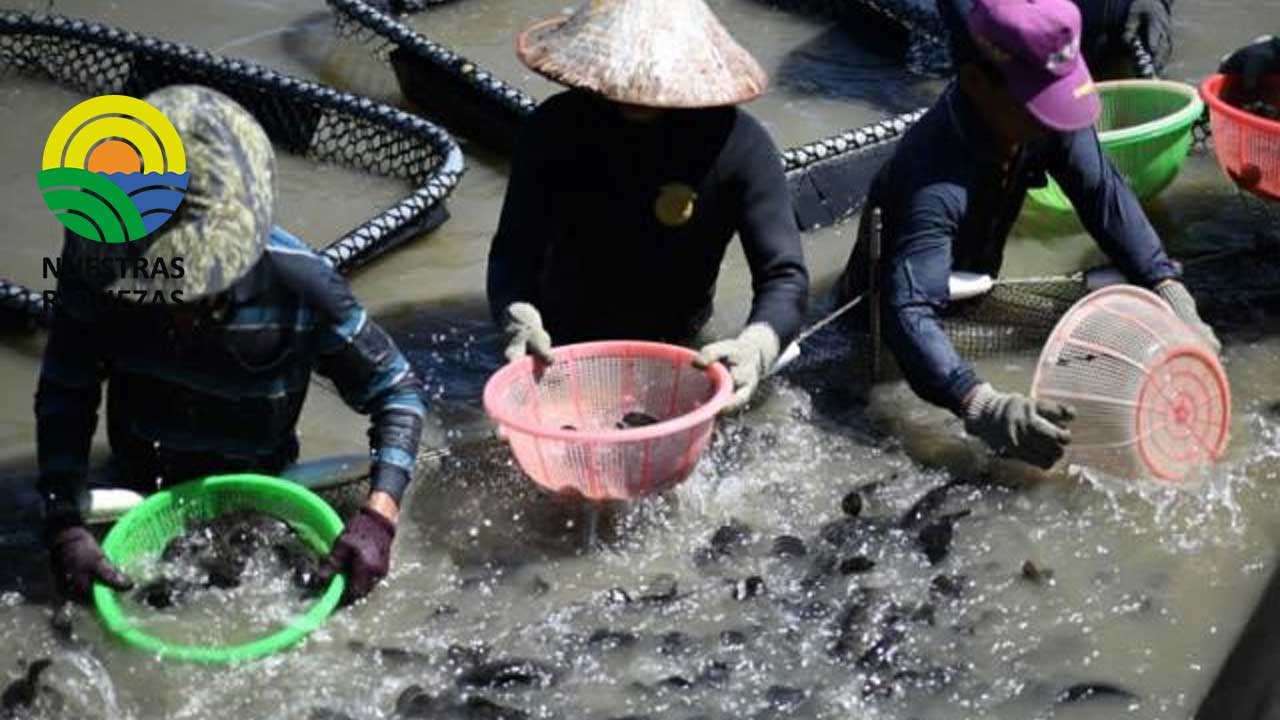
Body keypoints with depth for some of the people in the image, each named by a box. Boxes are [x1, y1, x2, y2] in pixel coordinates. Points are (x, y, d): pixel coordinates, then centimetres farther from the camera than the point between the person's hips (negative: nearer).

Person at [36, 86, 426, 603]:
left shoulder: (298, 286, -33)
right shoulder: (96, 267, -28)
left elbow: (396, 391, -21)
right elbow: (64, 394, -16)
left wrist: (378, 516, -35)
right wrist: (64, 528, -28)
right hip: (139, 493, 1)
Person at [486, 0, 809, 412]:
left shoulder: (736, 144, -23)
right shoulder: (555, 129, -18)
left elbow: (784, 275, -27)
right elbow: (514, 251, -19)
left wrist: (756, 346, -48)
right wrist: (521, 321, -41)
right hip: (560, 342, 1)